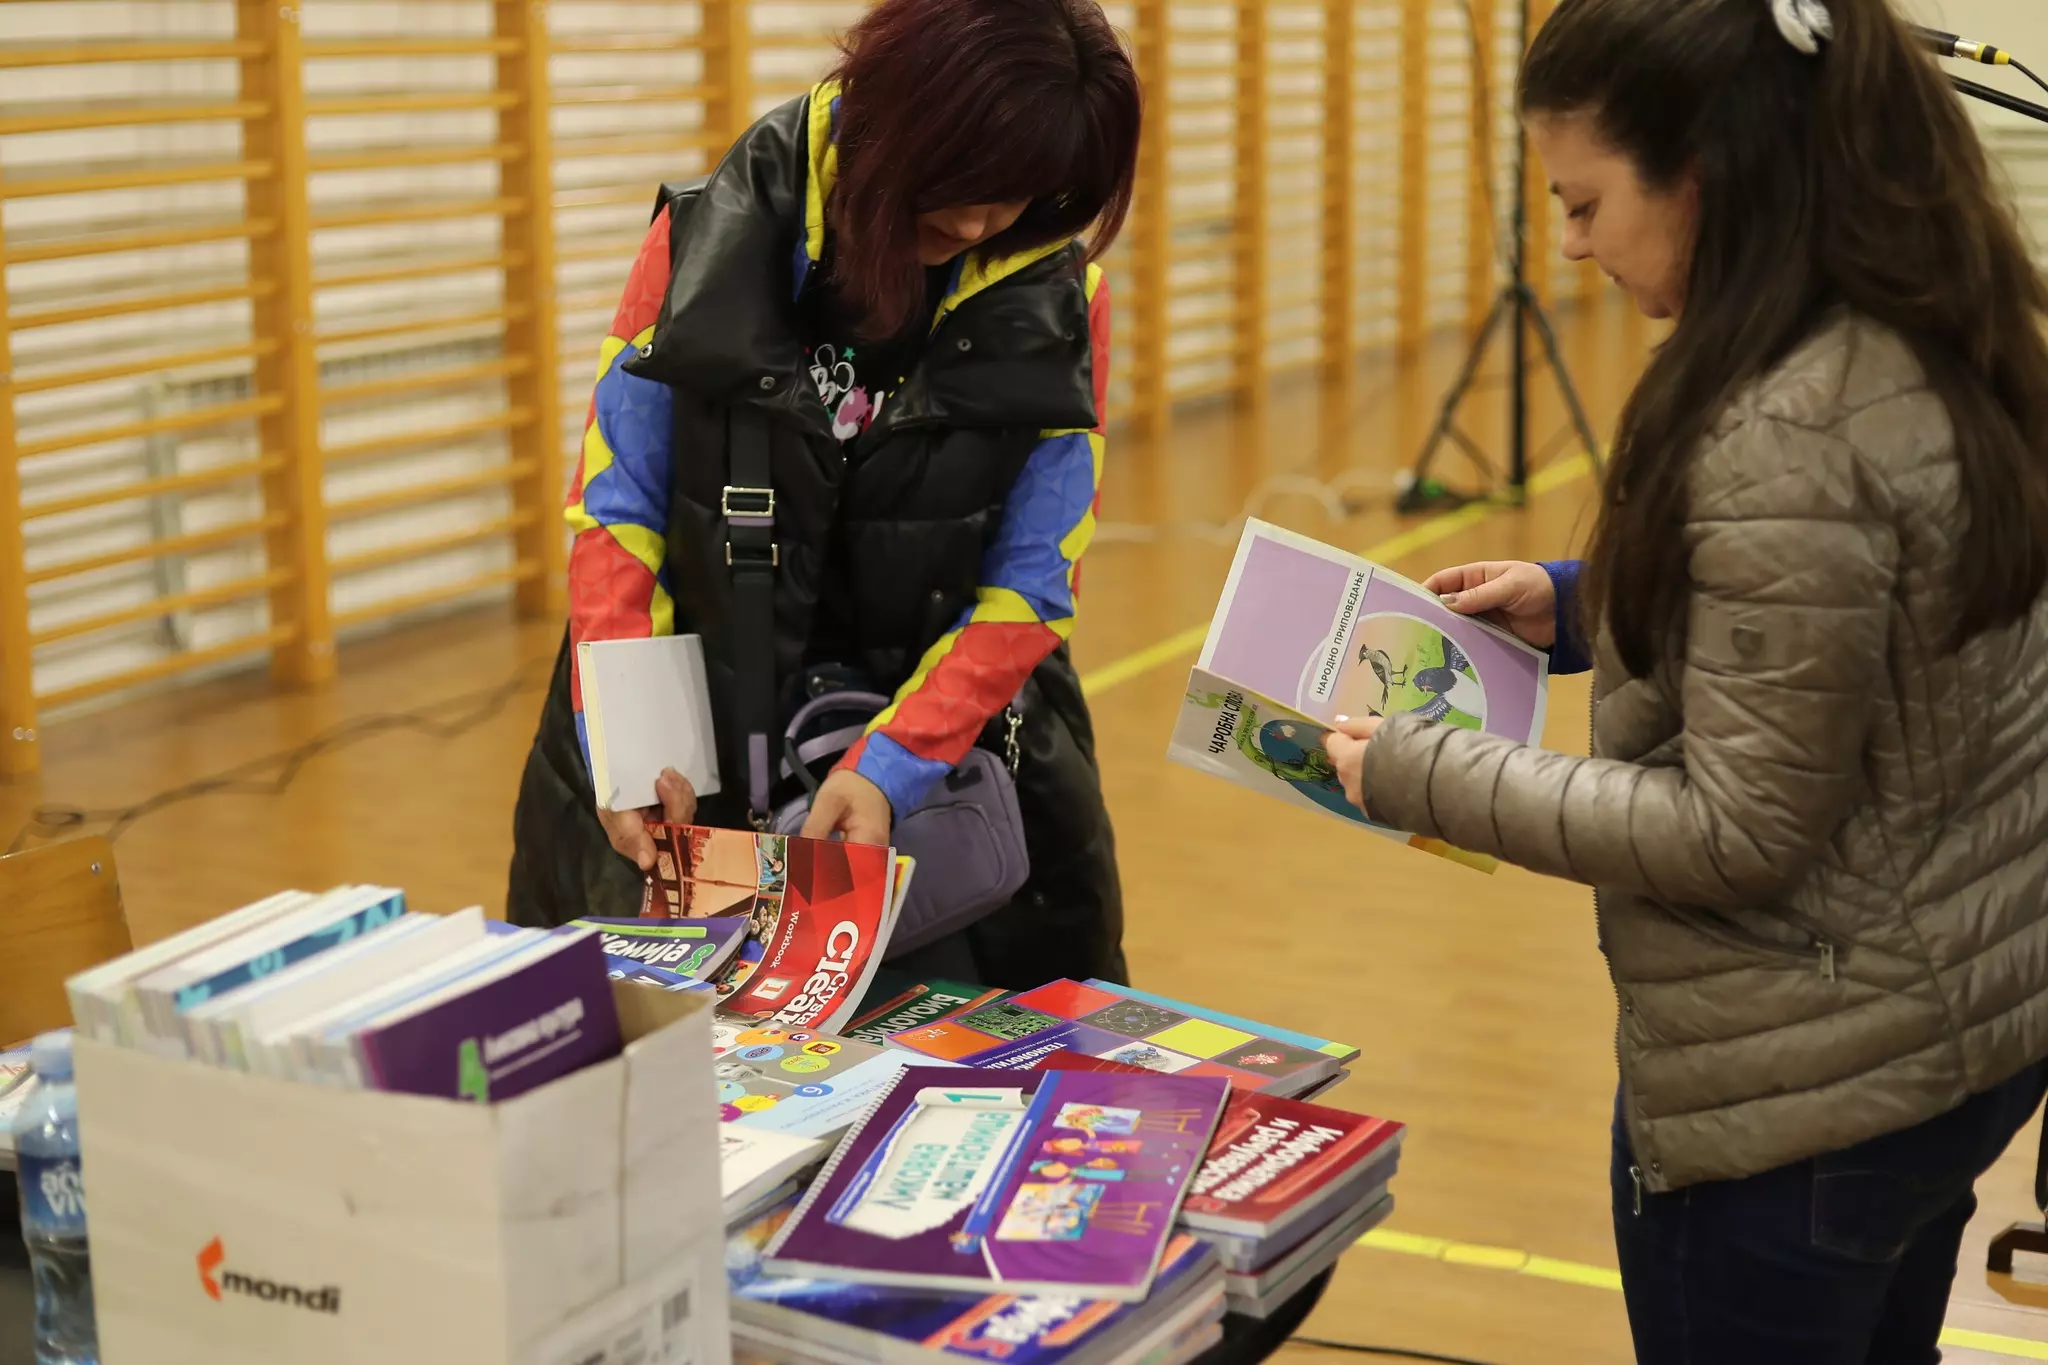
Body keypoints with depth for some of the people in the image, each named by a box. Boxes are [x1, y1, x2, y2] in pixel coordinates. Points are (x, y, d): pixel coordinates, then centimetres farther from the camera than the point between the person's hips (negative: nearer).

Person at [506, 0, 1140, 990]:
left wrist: (892, 764, -24)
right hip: (697, 758, 0)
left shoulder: (1057, 297, -10)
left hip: (947, 747, 0)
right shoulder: (715, 237, -11)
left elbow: (1029, 585, -10)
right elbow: (615, 504, -8)